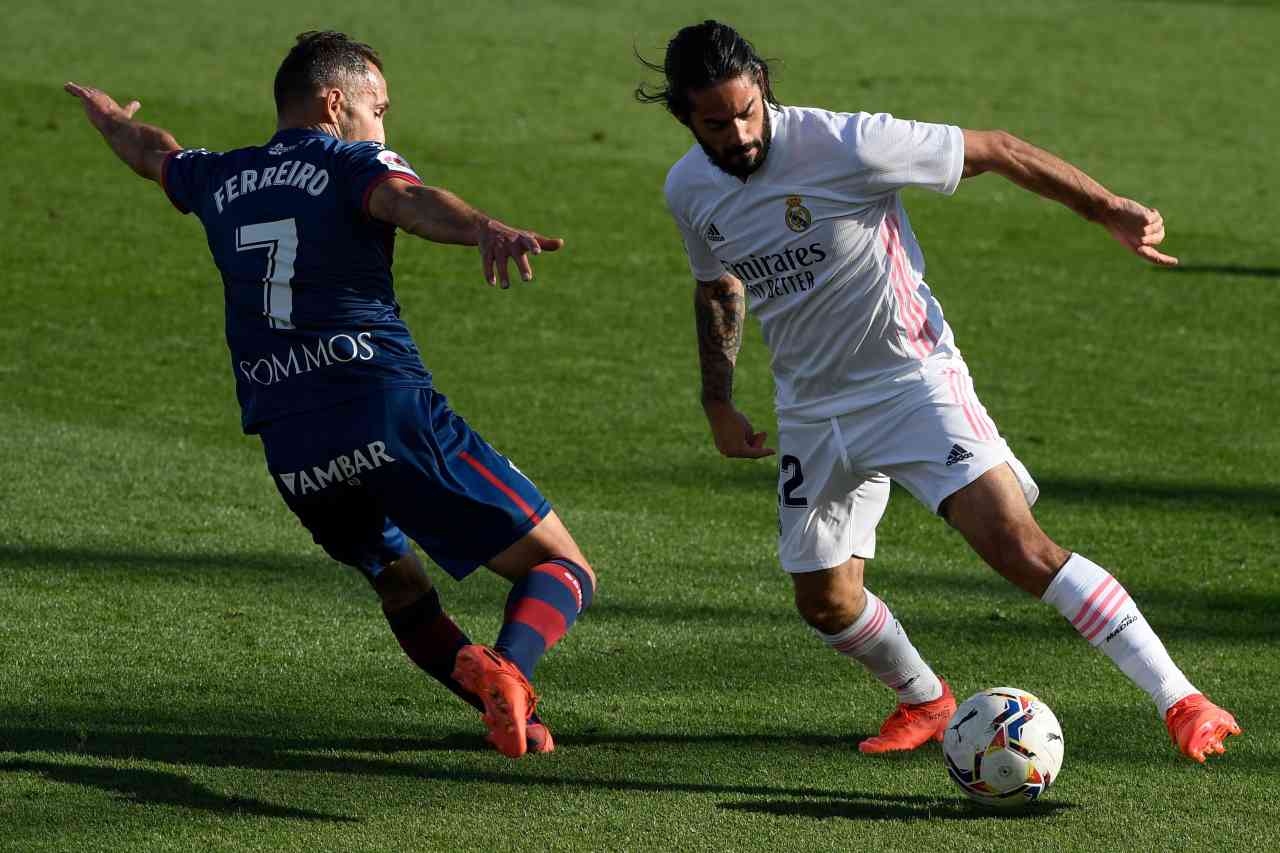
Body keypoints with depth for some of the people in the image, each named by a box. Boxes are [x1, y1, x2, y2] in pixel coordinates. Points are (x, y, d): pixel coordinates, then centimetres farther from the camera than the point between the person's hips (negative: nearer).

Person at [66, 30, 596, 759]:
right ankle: (509, 667, -35)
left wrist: (108, 116, 67)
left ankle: (512, 715, 7)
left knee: (402, 590, 29)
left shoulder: (222, 181, 20)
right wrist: (486, 230, -43)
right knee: (564, 573, -5)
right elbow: (410, 201, -21)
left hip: (293, 453, 6)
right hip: (391, 413, -6)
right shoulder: (352, 164, 3)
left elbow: (154, 152, 43)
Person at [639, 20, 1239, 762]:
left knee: (1018, 545, -21)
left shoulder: (843, 146, -22)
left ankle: (1180, 702, -20)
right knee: (826, 602, 8)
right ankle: (926, 702, 39)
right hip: (812, 410, 6)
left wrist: (1109, 210, -15)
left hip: (913, 380, -6)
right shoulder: (689, 190, -3)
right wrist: (718, 403, 15)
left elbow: (995, 151, -14)